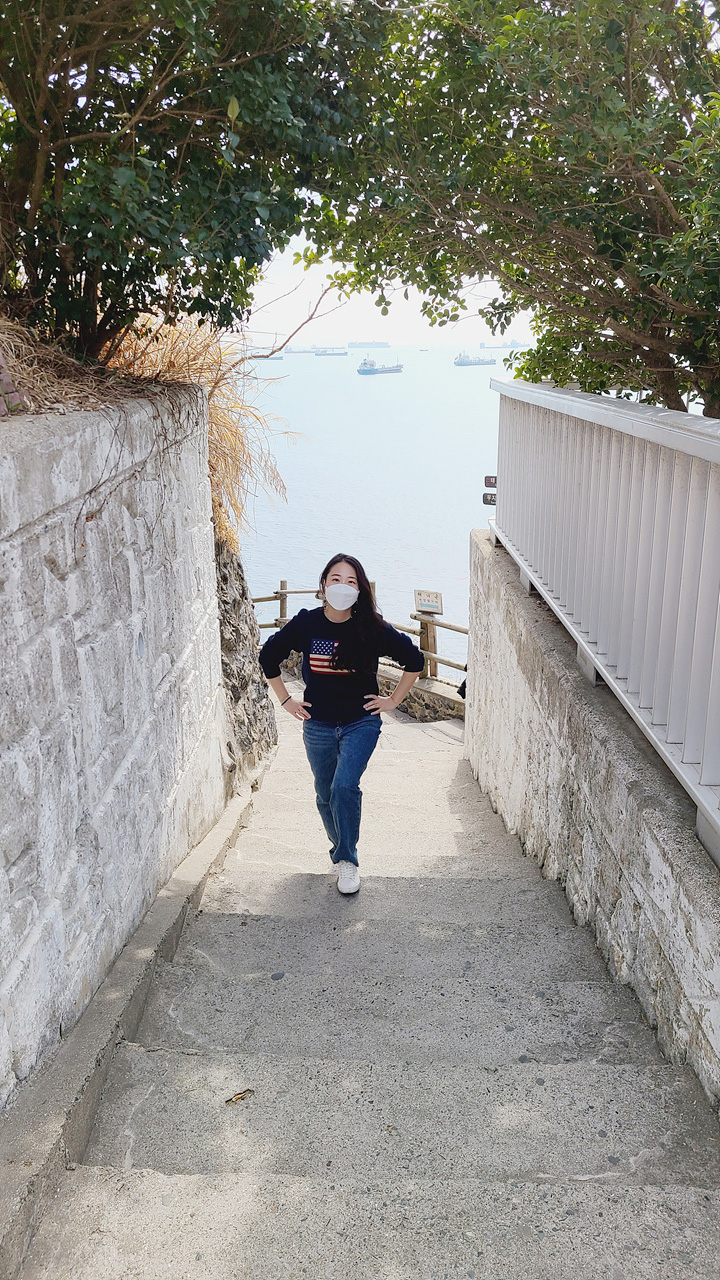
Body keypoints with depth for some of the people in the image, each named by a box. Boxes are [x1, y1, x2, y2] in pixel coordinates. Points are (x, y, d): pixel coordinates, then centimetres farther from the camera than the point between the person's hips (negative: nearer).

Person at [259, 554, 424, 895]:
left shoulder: (373, 628, -11)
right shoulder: (305, 624, -8)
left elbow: (413, 659, 2)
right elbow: (268, 656, 9)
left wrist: (393, 700, 2)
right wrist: (285, 700, 8)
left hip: (361, 723, -2)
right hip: (318, 726, 3)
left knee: (344, 787, -20)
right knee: (326, 795, 14)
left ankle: (347, 860, -3)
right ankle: (340, 847, 40)